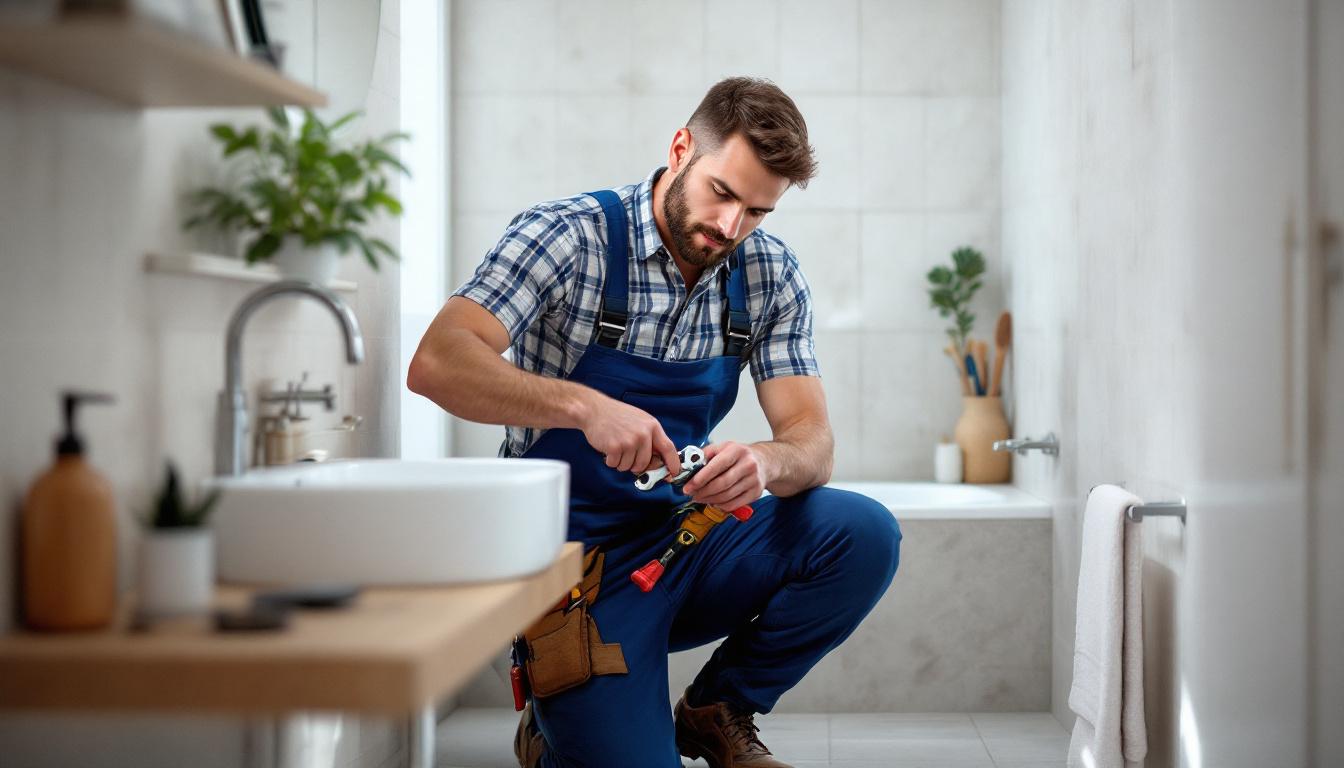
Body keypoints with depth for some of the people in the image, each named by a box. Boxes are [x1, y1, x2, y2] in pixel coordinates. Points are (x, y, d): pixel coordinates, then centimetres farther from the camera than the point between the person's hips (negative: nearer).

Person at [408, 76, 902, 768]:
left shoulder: (770, 274, 0)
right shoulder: (569, 235, -14)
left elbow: (812, 440, -5)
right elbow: (436, 364, -26)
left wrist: (767, 462, -30)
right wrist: (583, 405, -41)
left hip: (686, 542, 5)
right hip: (575, 552, -4)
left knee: (865, 534, -20)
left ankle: (716, 712, 4)